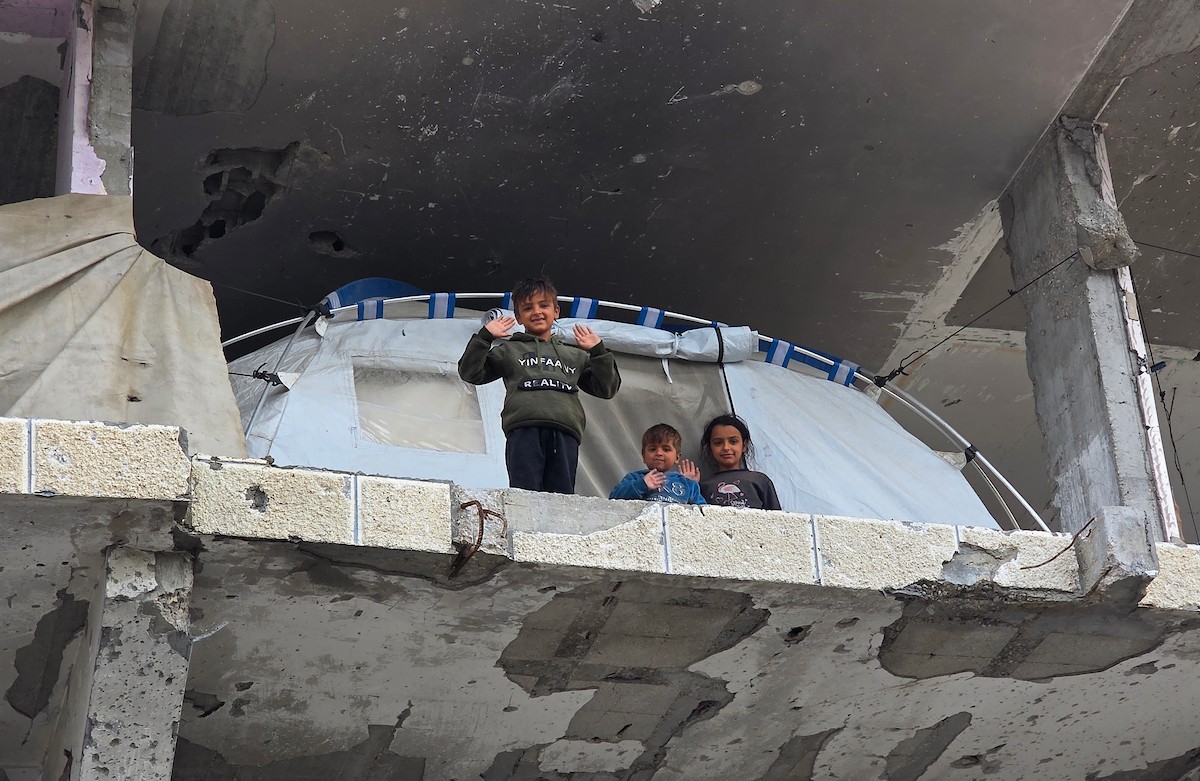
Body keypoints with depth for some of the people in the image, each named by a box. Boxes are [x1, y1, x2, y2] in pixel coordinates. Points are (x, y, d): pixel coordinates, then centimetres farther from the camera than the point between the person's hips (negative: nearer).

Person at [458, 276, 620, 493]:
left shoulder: (575, 355, 30)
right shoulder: (509, 349, 24)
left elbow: (607, 388, 25)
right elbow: (470, 373, 15)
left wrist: (598, 352, 15)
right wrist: (484, 337, 7)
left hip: (565, 432, 2)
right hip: (524, 428, -2)